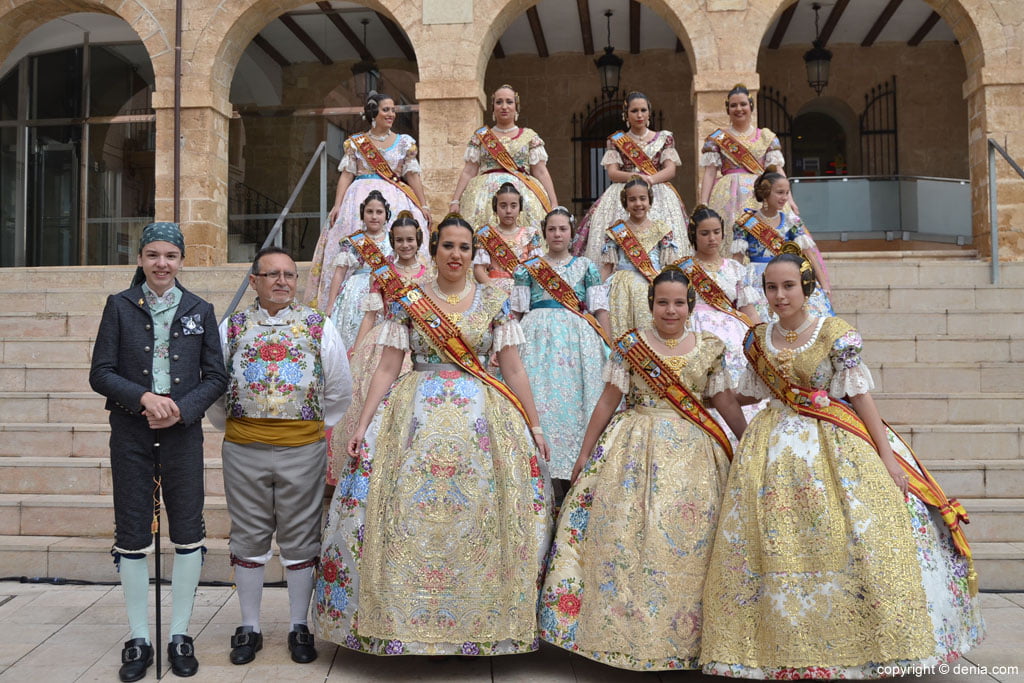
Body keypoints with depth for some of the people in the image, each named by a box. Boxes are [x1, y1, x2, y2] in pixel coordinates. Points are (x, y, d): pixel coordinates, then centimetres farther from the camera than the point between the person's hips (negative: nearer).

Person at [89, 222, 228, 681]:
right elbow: (100, 373, -1)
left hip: (183, 433, 1)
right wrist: (143, 398, -17)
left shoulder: (199, 310, 6)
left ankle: (179, 635, 18)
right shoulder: (120, 306, 4)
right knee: (131, 536, 5)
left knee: (188, 534, 3)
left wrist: (182, 409, -12)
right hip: (130, 434, 0)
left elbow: (216, 376, 4)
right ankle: (138, 639, 19)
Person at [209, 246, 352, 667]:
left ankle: (299, 628, 20)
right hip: (243, 450, 1)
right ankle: (249, 628, 22)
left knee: (300, 539, 7)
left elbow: (340, 390, 9)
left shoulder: (318, 326, 3)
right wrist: (229, 426, 14)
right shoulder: (232, 327, 5)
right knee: (249, 538, 9)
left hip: (303, 447, 0)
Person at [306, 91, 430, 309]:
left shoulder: (405, 142, 12)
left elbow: (413, 176, 10)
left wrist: (424, 205, 2)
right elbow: (346, 176, 5)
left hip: (395, 200, 1)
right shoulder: (355, 143, 10)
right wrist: (337, 205, -6)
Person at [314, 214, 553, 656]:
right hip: (417, 416, 0)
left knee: (478, 519, -1)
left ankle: (479, 623, 13)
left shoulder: (494, 303, 7)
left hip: (481, 419, 1)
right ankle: (411, 620, 11)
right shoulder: (408, 303, 6)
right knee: (411, 517, -3)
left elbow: (513, 369, 6)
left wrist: (534, 426, 4)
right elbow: (387, 368, 3)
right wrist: (362, 425, -4)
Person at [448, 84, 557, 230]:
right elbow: (468, 172, 9)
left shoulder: (530, 137, 12)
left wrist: (554, 205, -1)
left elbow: (541, 172, 8)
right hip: (485, 194, 0)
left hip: (524, 194, 0)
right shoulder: (480, 137, 14)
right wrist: (455, 201, -1)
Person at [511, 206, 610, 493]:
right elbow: (517, 312, 10)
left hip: (579, 340, 0)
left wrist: (608, 347, 0)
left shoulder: (586, 266, 12)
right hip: (538, 338, 0)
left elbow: (601, 309, 7)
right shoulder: (528, 268, 12)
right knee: (543, 399, -5)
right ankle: (553, 481, 0)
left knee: (576, 400, -3)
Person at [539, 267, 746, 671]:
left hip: (693, 453, 2)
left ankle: (682, 637, 17)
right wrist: (584, 455, 1)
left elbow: (726, 403, 10)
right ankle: (626, 630, 12)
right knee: (627, 535, -3)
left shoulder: (709, 348, 5)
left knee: (689, 541, 2)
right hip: (636, 450, -1)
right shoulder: (630, 345, 0)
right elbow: (608, 401, 1)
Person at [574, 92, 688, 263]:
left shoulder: (664, 139, 15)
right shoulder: (616, 141, 15)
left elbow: (671, 170, 4)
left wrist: (650, 179, -16)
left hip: (657, 192, 0)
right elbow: (612, 173, 4)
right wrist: (631, 176, -18)